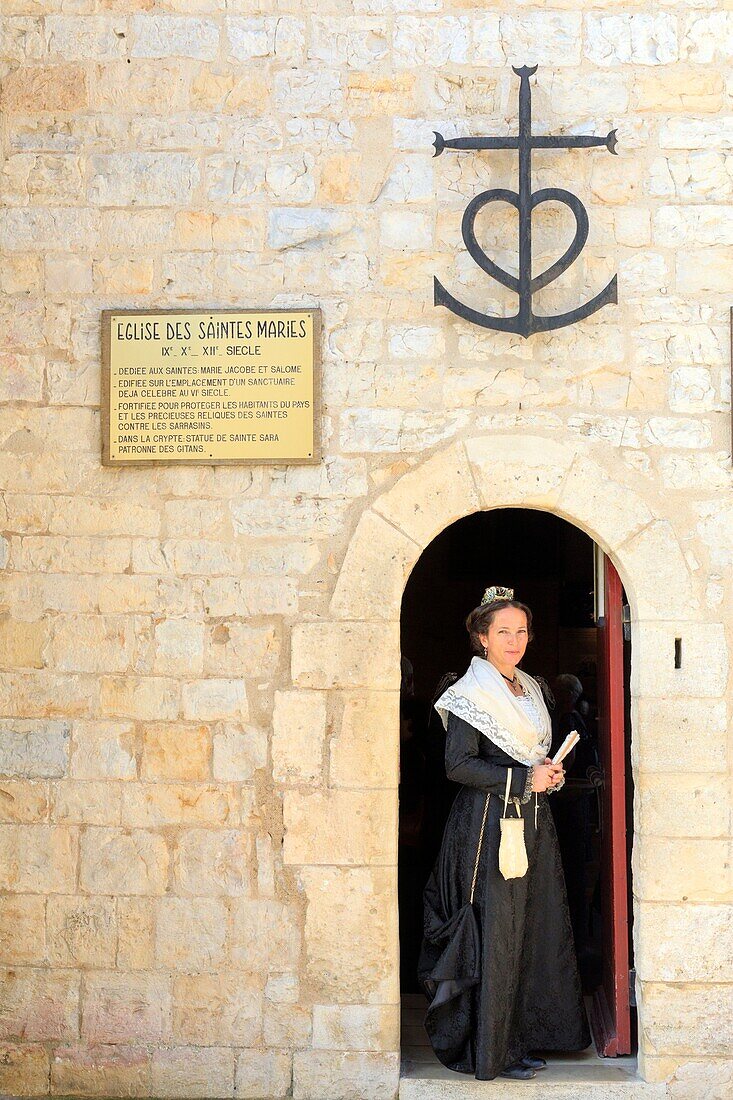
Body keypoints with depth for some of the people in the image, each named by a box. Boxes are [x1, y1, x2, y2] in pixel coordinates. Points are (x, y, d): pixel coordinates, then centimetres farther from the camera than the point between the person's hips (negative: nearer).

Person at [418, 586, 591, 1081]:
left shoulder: (530, 688, 16)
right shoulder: (471, 692, -9)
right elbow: (459, 765, -16)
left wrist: (550, 773, 4)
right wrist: (524, 779, -17)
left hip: (533, 822, 8)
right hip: (490, 825, -8)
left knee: (535, 928, 9)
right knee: (494, 937, -4)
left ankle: (525, 1035, 20)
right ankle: (490, 1052, 6)